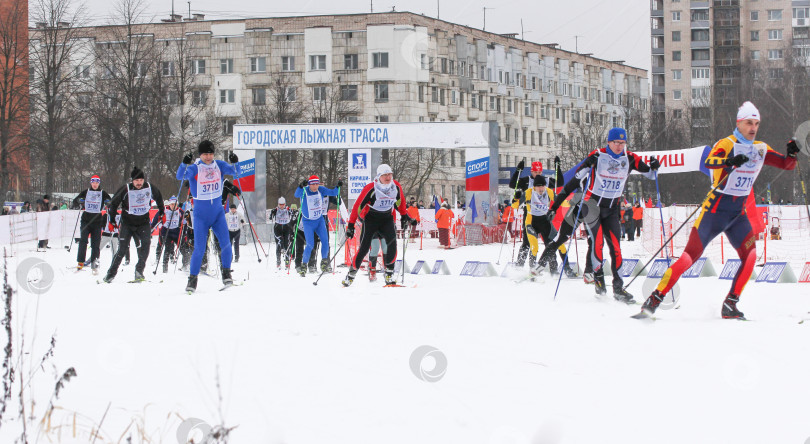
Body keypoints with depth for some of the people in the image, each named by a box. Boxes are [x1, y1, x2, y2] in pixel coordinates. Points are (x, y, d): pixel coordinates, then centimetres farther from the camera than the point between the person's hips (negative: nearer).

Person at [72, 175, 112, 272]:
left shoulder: (103, 193, 7)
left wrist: (108, 203, -15)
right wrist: (79, 201, -13)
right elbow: (74, 202, 9)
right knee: (83, 241, -13)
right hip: (86, 220, 0)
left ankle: (94, 263, 3)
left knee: (96, 244, -3)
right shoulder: (85, 192, 8)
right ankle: (80, 262, -11)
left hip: (97, 221, 0)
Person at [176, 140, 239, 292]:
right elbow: (180, 176, -23)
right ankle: (192, 279, 5)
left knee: (226, 244, -9)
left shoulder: (219, 165, 1)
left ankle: (226, 273, 7)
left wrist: (235, 163, -25)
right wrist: (185, 163, -42)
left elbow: (236, 172, -4)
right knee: (199, 249, -7)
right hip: (201, 215, -3)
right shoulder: (194, 168, -9)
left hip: (218, 212, 3)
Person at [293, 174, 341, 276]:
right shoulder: (304, 191, -18)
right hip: (308, 222, -3)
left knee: (325, 240, -13)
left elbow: (333, 192, -3)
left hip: (319, 220, 3)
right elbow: (297, 194, -38)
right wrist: (301, 186, -58)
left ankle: (324, 261, 5)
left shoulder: (321, 190, -6)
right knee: (310, 245, -12)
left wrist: (338, 186, -23)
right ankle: (303, 264, 5)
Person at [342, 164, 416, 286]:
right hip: (370, 219, -3)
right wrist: (351, 226, -15)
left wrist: (405, 217, 21)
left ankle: (389, 274, -12)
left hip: (387, 219, 3)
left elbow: (400, 202, 15)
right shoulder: (370, 188, -19)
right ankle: (351, 274, 9)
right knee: (364, 248, -7)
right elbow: (358, 206, -14)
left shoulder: (396, 187, -7)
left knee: (392, 243, -20)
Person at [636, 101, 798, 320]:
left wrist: (792, 154, -9)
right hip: (716, 209, -5)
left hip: (738, 213, 5)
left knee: (750, 255, -14)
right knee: (690, 256, -11)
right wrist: (730, 161, -50)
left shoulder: (760, 149, 8)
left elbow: (787, 165, 13)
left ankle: (730, 305, -7)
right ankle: (654, 299, -6)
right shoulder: (727, 144, -11)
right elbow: (708, 162, -30)